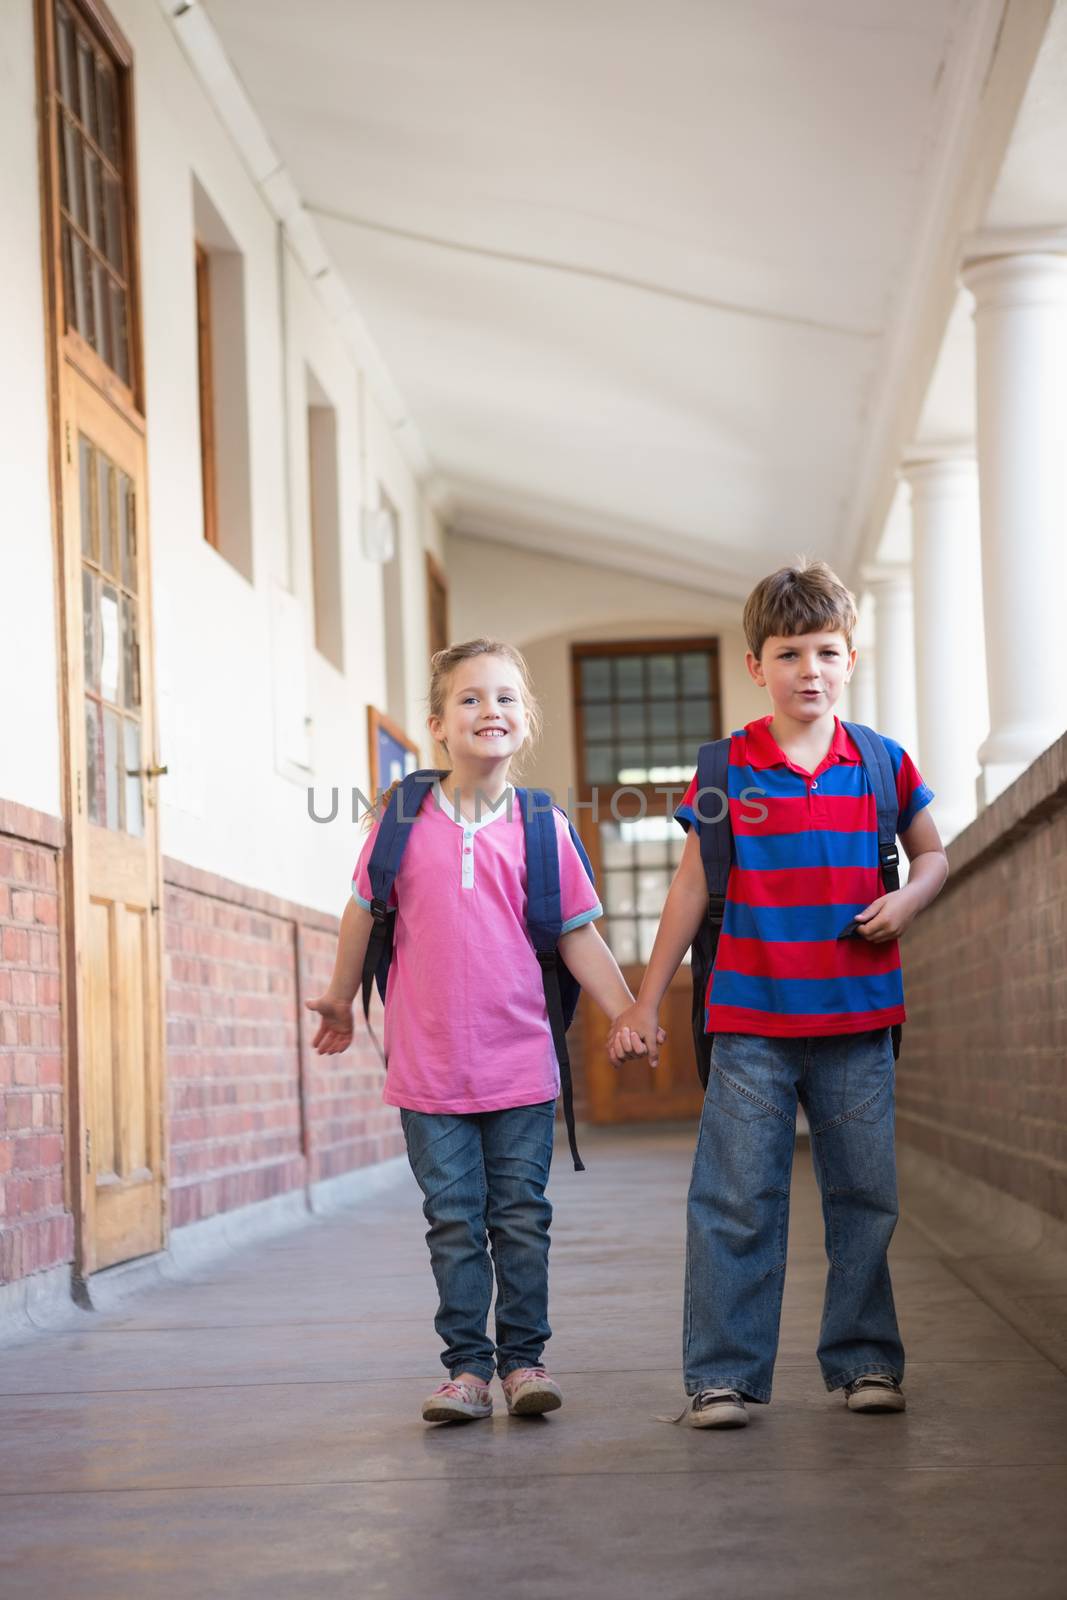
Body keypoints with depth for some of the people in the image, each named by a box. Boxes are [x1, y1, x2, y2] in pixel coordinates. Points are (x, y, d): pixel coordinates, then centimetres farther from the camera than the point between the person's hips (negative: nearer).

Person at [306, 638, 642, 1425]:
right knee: (454, 1222, 4)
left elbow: (579, 935, 6)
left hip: (521, 1063, 0)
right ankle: (466, 1366, 12)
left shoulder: (542, 826, 0)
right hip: (428, 1064, 0)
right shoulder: (404, 820, -1)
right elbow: (364, 911, 12)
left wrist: (628, 1015, 1)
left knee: (522, 1218, 5)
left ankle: (524, 1357, 17)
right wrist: (339, 1000, 21)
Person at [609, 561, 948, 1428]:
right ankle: (724, 1373, 4)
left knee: (865, 1195, 7)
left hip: (856, 1022, 2)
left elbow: (932, 853, 18)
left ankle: (866, 1359, 20)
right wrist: (647, 1002, 5)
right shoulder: (725, 770, 0)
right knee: (736, 1200, -2)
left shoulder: (882, 765, 4)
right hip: (752, 1021, -2)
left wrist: (909, 898, -5)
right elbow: (693, 887, 5)